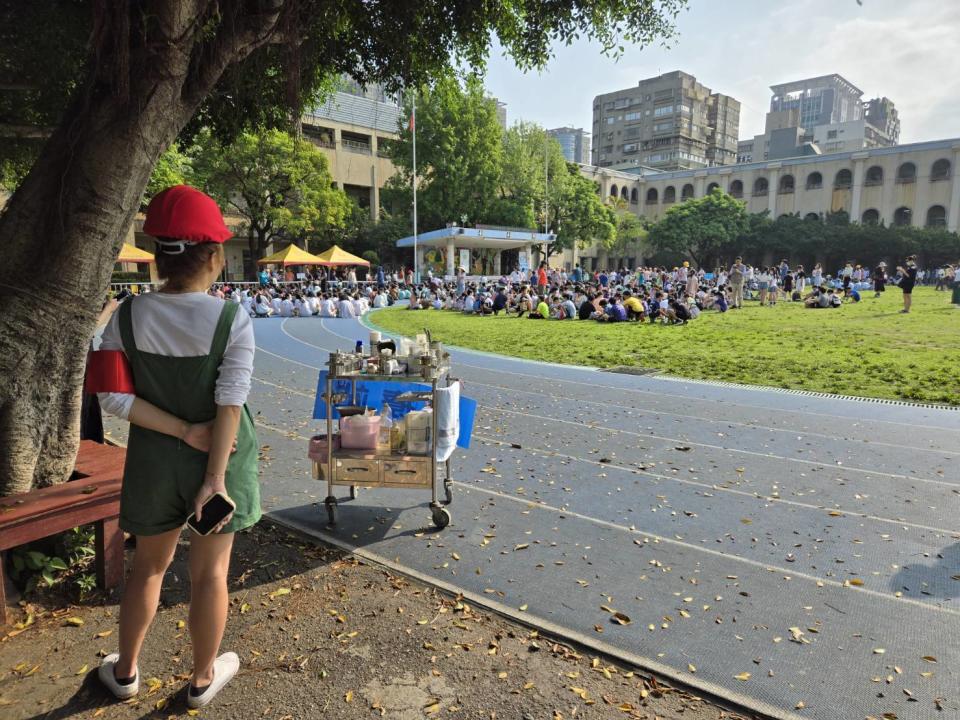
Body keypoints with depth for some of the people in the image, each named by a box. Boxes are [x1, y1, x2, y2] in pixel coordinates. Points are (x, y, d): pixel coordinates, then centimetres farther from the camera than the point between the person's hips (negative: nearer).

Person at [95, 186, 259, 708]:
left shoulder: (128, 317, -7)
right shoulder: (233, 321, -17)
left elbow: (114, 396, -10)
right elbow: (230, 404, -20)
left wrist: (185, 431, -11)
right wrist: (216, 476, -17)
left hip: (155, 460, 3)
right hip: (218, 460, -3)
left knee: (149, 565, 24)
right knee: (210, 572, 14)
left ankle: (125, 672, 43)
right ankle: (203, 678, 35)